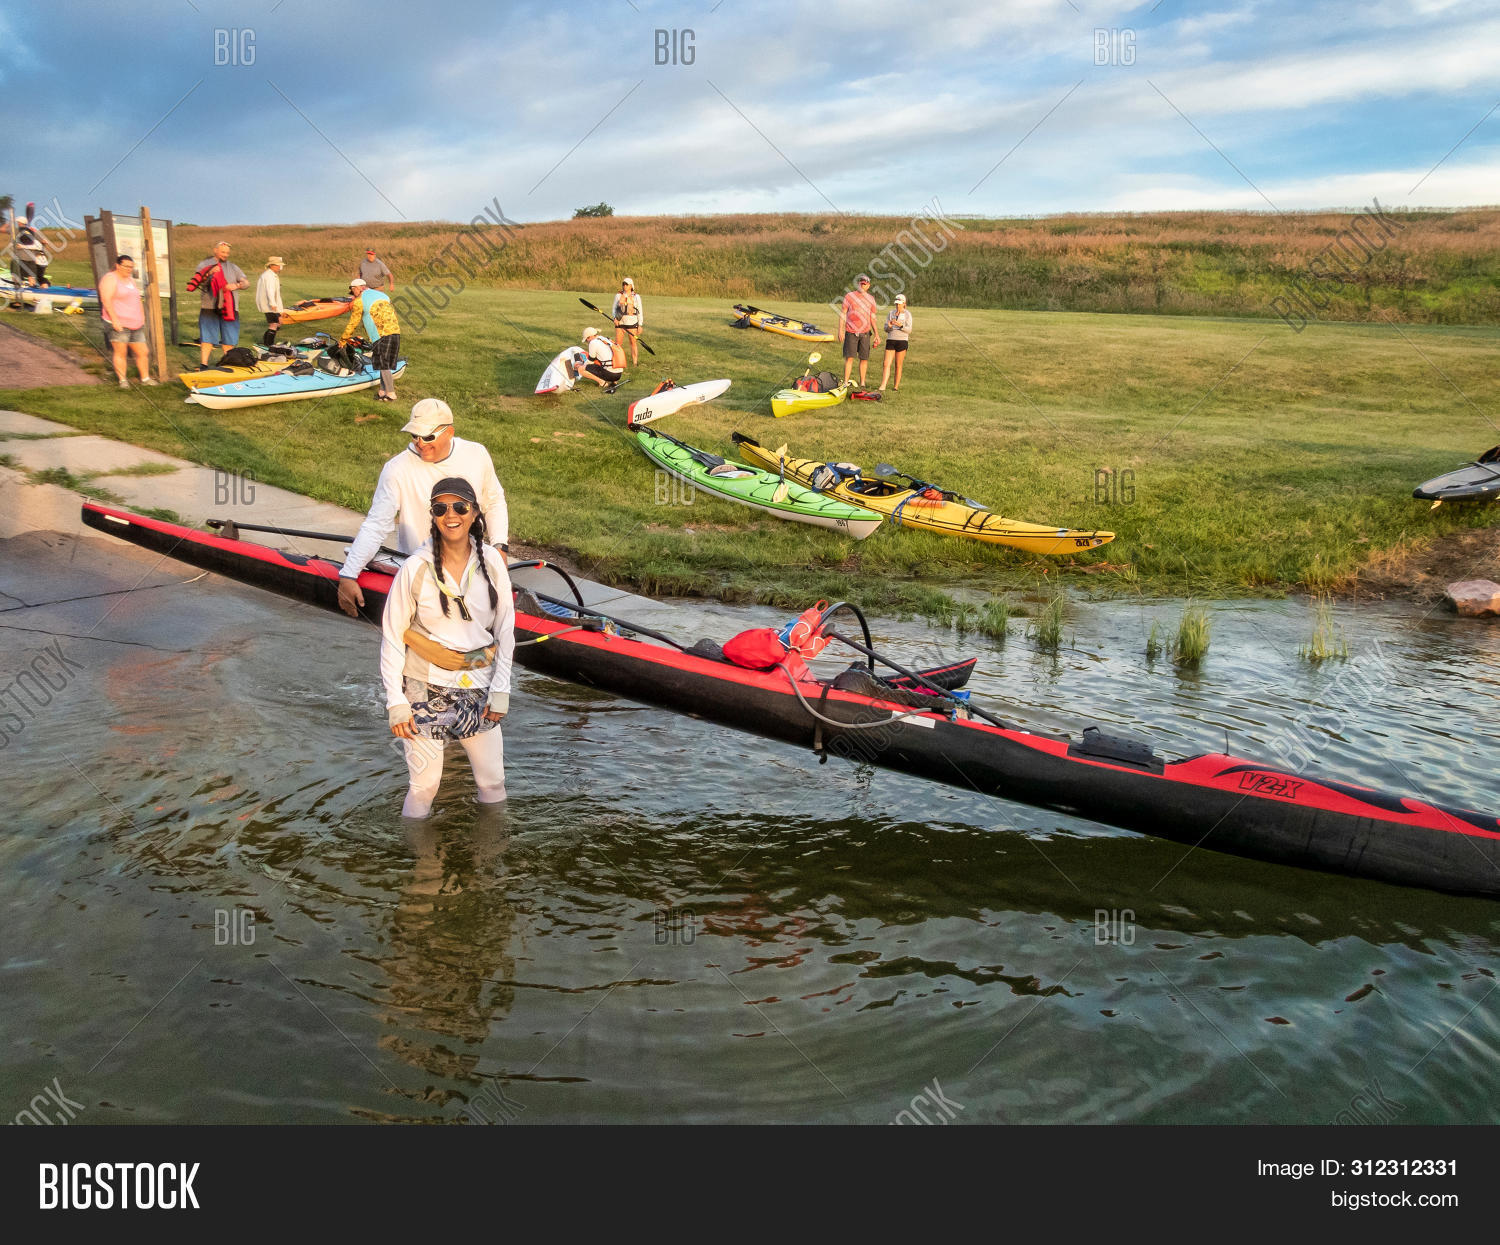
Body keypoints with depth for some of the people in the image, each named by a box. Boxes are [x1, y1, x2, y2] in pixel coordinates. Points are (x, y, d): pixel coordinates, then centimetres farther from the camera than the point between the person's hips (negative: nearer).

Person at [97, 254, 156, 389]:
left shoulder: (130, 279, 18)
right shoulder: (110, 279, -8)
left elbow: (137, 300, 26)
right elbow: (106, 300, -17)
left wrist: (142, 317, 19)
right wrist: (114, 319, -23)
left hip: (135, 325, 7)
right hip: (118, 325, -7)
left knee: (143, 352, 6)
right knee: (120, 352, -4)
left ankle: (145, 378, 17)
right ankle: (122, 380, 3)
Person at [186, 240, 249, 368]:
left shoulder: (233, 267, 17)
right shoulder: (205, 265, 7)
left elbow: (246, 283, 9)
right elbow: (194, 283, -2)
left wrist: (236, 285, -13)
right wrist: (209, 274, -17)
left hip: (229, 308, 3)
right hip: (209, 308, -3)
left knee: (228, 339, 5)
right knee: (207, 337, -6)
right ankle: (203, 364, -5)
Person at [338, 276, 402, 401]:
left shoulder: (359, 301, 3)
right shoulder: (381, 295, 25)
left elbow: (352, 324, 8)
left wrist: (342, 340, 20)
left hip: (383, 333, -7)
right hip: (396, 331, 7)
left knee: (383, 364, -4)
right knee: (385, 364, 12)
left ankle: (390, 393, -6)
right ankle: (383, 390, 15)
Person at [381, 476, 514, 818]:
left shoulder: (491, 561, -4)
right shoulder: (416, 568, -12)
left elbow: (505, 628, 4)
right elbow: (392, 636, -5)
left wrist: (501, 688, 0)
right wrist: (395, 701, -7)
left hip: (478, 687, 3)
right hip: (426, 688, -3)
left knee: (493, 781, 12)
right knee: (424, 785, 4)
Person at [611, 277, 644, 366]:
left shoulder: (636, 297, 4)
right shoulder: (618, 296, 8)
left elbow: (640, 312, 5)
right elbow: (614, 308, 10)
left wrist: (640, 325, 0)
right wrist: (614, 318, -10)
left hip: (632, 322, -1)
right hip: (620, 322, 1)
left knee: (634, 342, 0)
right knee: (618, 344, -2)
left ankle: (635, 362, 7)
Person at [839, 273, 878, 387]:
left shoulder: (871, 299, 11)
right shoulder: (849, 296, 2)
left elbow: (872, 318, 14)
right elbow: (842, 314, 3)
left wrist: (876, 333, 6)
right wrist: (840, 330, -6)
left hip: (865, 333, 3)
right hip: (851, 332, -3)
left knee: (864, 358, 3)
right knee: (849, 357, -7)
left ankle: (862, 383, 11)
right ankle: (845, 382, -4)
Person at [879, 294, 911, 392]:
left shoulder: (907, 314, 1)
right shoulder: (891, 313, 12)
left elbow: (909, 330, -7)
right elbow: (885, 328, 10)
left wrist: (901, 325, -24)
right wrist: (889, 326, -13)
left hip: (901, 341, -3)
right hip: (890, 340, 3)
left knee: (898, 365, 2)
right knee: (886, 364, -8)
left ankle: (896, 387, 9)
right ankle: (883, 386, -14)